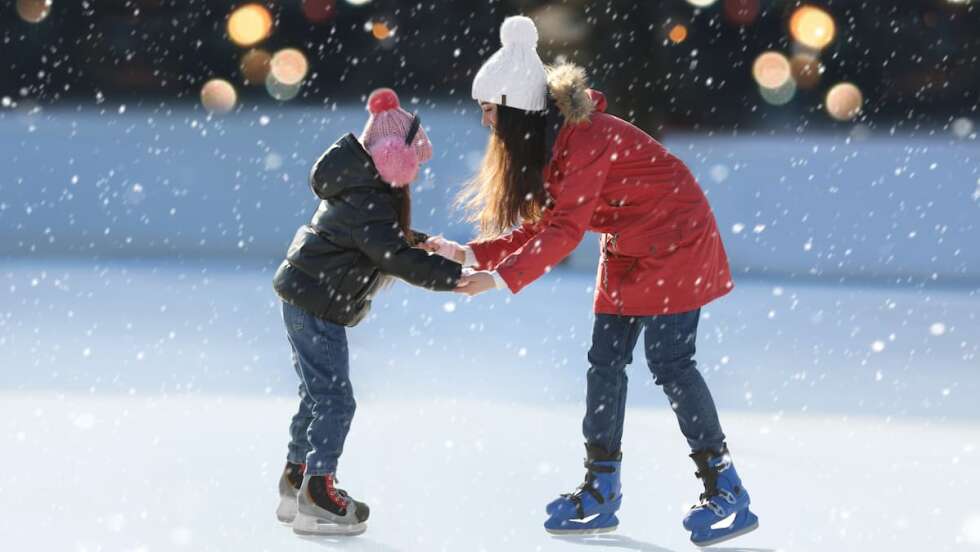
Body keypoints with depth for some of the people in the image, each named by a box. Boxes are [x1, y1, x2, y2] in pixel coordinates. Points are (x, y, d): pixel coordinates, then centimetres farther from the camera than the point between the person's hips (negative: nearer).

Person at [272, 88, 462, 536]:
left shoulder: (360, 185, 9)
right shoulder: (368, 200, -23)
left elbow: (384, 237, 22)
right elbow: (396, 257, -30)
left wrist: (421, 242, 7)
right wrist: (453, 277, -31)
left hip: (303, 298, 11)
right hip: (317, 304, -11)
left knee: (319, 393, 19)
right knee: (334, 398, -7)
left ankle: (297, 481, 28)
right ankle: (317, 501, -6)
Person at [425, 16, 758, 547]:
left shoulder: (585, 137, -27)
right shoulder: (544, 142, 3)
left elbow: (565, 232, -30)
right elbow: (540, 229, 3)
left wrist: (502, 278, -32)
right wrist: (468, 255, -3)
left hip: (675, 242, -10)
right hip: (626, 253, 10)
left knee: (669, 362, -13)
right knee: (605, 361, 6)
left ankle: (727, 495, -8)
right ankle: (601, 492, 13)